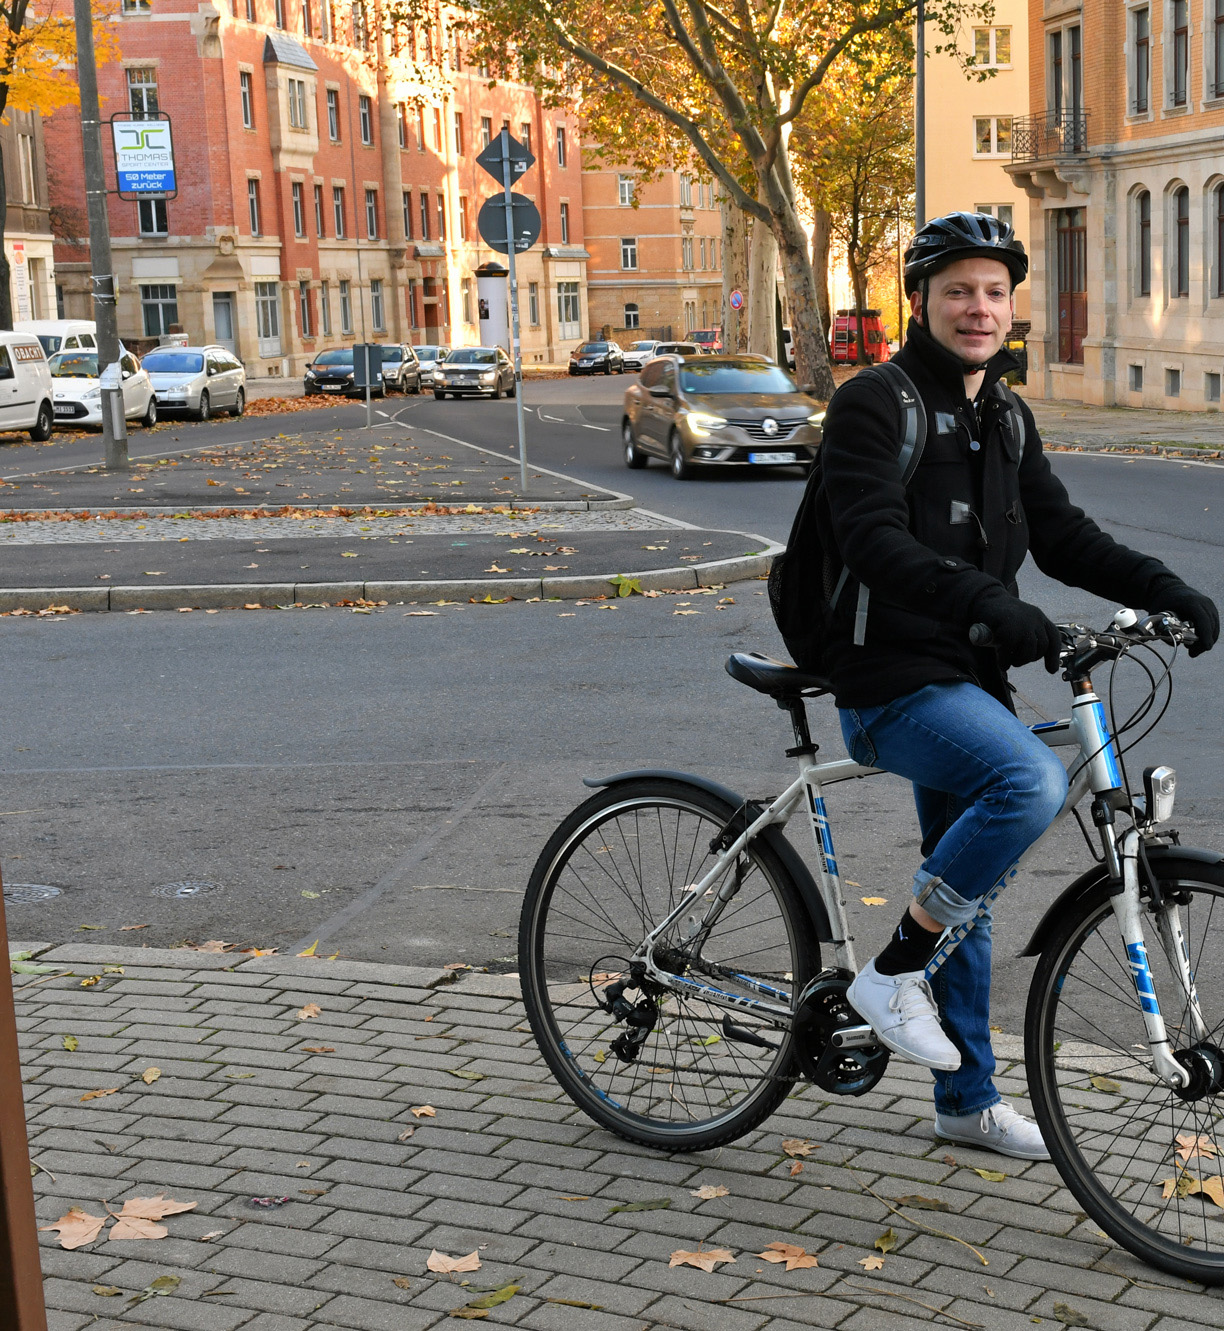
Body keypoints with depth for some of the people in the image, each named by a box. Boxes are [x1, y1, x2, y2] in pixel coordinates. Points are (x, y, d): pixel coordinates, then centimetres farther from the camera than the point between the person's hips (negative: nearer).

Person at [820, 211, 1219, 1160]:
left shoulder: (1006, 418, 14)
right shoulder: (875, 404, -11)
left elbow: (1062, 537, 14)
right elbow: (877, 543, -24)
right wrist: (990, 603, -38)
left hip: (969, 679, 8)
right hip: (893, 686, -8)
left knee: (966, 886, 16)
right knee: (1032, 782, -31)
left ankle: (969, 1101, 30)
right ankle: (895, 973, -14)